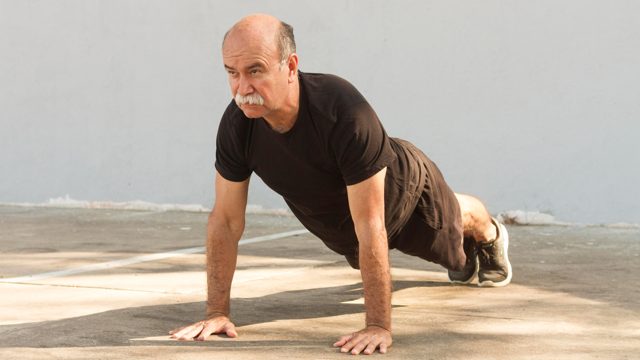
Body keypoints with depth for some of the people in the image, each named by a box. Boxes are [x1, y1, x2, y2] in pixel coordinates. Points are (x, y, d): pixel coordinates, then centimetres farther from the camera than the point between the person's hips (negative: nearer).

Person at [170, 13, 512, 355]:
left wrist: (378, 326, -44)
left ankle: (490, 236, 68)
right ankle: (466, 252, 69)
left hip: (404, 193, -5)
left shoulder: (345, 113, -49)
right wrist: (216, 312, -24)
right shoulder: (237, 124, -35)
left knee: (456, 221, 29)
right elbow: (226, 220, -23)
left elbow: (371, 228, -46)